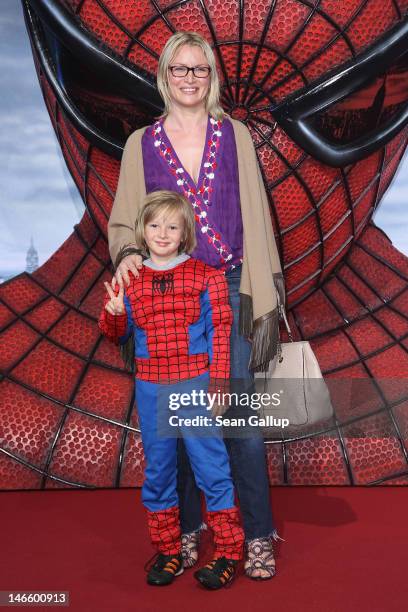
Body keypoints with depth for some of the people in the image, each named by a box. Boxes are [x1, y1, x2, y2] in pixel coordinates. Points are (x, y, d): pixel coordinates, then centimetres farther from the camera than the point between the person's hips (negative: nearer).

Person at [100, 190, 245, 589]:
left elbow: (219, 332, -3)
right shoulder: (129, 280, 5)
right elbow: (118, 335, 11)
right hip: (150, 390, 3)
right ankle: (167, 551, 26)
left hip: (195, 386, -3)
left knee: (211, 467, 1)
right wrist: (113, 313, -10)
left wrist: (218, 382, -8)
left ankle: (228, 552, 15)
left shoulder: (205, 276, -2)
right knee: (157, 470, 11)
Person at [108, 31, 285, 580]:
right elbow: (123, 220, 9)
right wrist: (127, 253, -14)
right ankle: (186, 527, 22)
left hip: (230, 289, -1)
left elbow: (255, 216, 5)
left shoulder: (234, 135, 7)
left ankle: (258, 536, 11)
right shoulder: (141, 145, 7)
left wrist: (264, 295, 1)